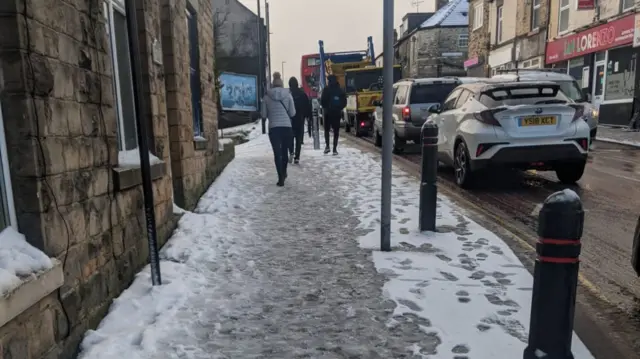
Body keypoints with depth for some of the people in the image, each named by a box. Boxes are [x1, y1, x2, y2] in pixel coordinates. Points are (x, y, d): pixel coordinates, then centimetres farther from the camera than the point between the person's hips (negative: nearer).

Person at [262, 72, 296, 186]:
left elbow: (264, 115, 3)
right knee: (285, 151, 17)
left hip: (273, 128, -1)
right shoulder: (288, 95, 2)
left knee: (277, 153, 0)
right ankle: (283, 173, 34)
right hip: (287, 127, 2)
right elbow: (292, 113, 2)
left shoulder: (266, 96, 1)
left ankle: (281, 178, -7)